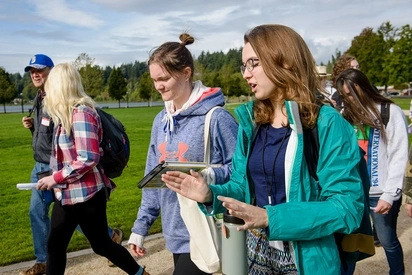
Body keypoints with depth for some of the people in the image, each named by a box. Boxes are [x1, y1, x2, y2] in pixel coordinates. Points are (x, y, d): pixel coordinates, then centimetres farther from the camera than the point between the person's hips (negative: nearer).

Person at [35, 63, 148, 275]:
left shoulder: (81, 113, -19)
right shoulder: (66, 113, 8)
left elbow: (88, 159, -25)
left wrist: (55, 178, -16)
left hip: (85, 194, -9)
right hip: (67, 193, 9)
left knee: (101, 245, 8)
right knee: (55, 245, 13)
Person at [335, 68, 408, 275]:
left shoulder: (391, 112, -5)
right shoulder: (347, 115, 8)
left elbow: (399, 157, -7)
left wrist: (389, 194, -12)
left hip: (380, 193, -3)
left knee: (387, 241, 11)